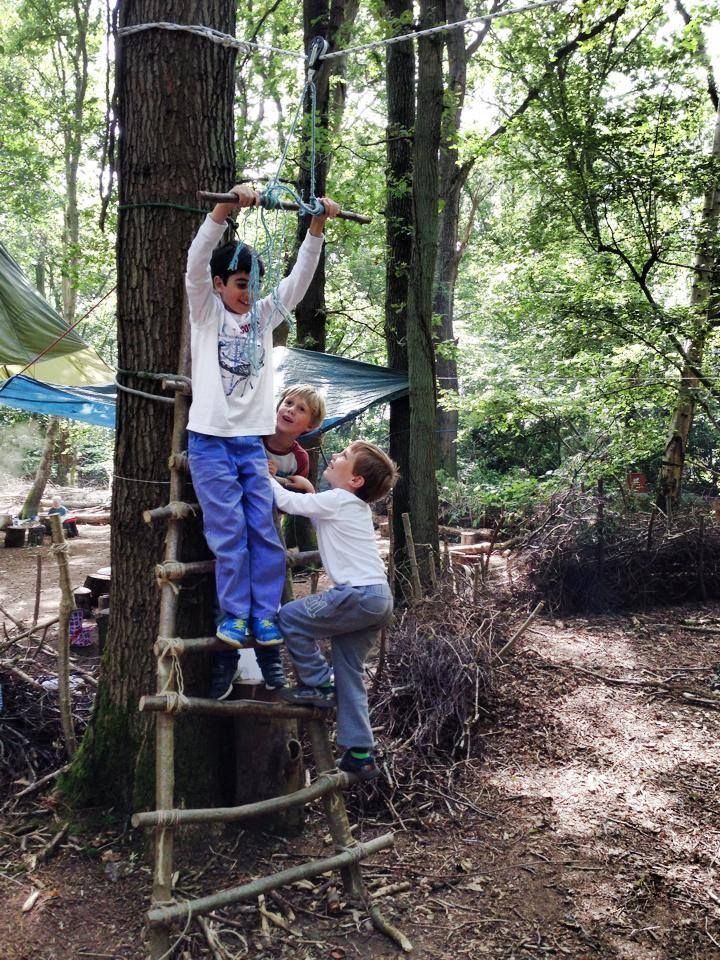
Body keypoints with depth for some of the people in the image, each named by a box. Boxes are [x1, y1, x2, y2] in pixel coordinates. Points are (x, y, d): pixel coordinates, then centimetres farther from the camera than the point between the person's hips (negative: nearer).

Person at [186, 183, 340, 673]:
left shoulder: (264, 315, 11)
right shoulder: (206, 312, 1)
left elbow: (300, 276, 5)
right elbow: (196, 263, -16)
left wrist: (317, 226, -7)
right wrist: (224, 209, -29)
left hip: (254, 440, 4)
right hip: (211, 440, -4)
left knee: (265, 531, 1)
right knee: (229, 533, -2)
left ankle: (265, 615, 10)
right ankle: (235, 614, 9)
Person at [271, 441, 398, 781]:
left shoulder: (338, 500, -7)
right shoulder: (351, 505, 20)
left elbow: (288, 502, -5)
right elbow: (317, 514, 34)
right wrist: (310, 490, 20)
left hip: (359, 594, -10)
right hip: (378, 599, 10)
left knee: (290, 617, -3)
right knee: (349, 672, 12)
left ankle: (318, 685, 7)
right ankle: (359, 753, 14)